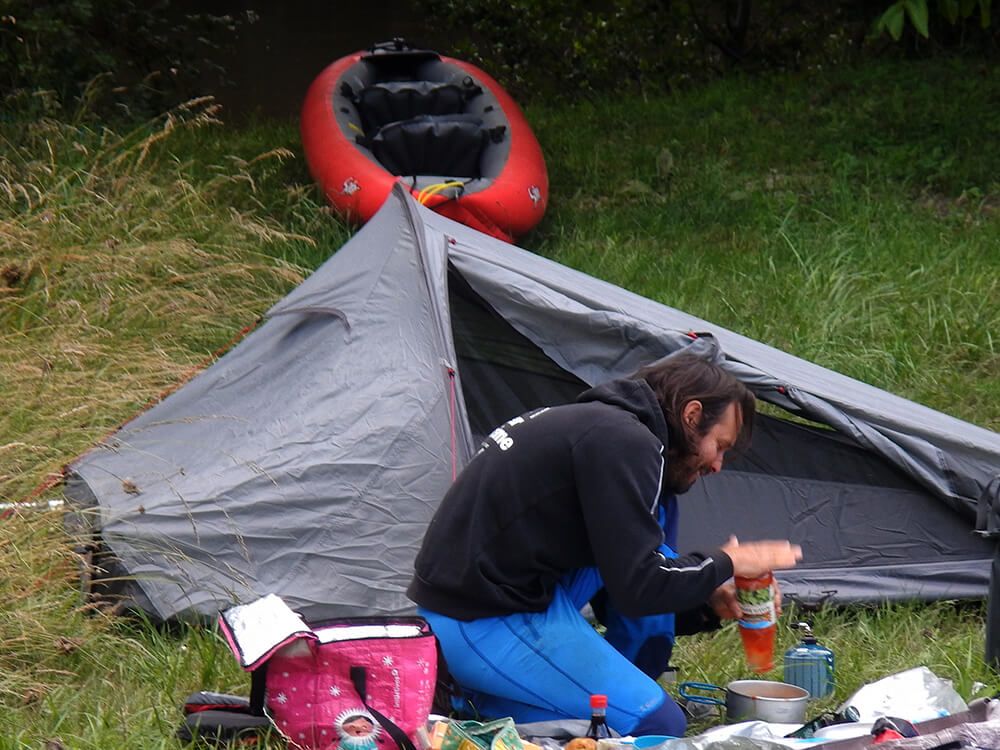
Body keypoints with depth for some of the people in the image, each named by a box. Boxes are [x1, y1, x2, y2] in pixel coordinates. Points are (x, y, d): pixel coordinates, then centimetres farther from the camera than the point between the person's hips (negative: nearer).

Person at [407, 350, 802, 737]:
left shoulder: (596, 423, 17)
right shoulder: (624, 442, -15)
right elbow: (638, 587, -19)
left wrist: (708, 604, 13)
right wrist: (725, 563, -3)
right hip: (484, 628, -10)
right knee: (661, 723, -9)